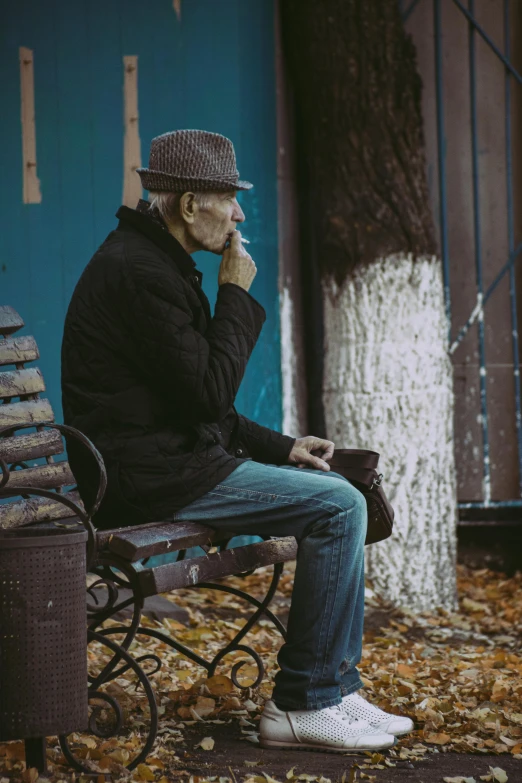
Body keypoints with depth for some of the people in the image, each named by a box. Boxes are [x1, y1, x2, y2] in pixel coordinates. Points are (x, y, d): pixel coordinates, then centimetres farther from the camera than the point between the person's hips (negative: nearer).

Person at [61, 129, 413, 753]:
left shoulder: (154, 261, 17)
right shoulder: (139, 270, -17)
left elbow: (202, 407, 21)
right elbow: (210, 392, -20)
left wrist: (280, 447, 12)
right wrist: (236, 295, -9)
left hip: (174, 458, 11)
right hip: (149, 477, -11)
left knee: (336, 492, 10)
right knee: (339, 508, -13)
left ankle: (333, 691, 11)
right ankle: (302, 705, -7)